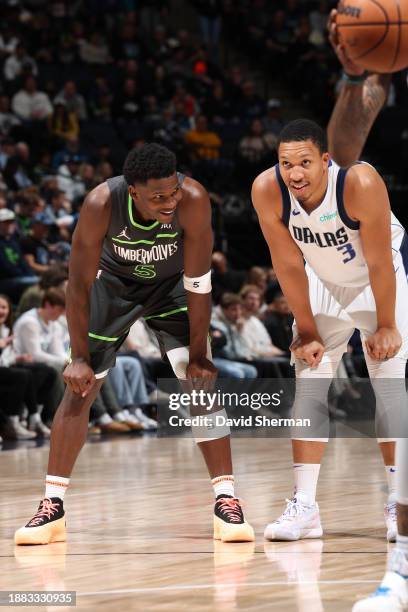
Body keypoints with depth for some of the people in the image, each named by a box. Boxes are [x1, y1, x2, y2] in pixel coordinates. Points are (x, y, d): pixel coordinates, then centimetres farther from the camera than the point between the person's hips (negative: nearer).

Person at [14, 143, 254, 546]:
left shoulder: (193, 200, -36)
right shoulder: (101, 204, -35)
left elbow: (198, 282, -26)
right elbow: (79, 284, -23)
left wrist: (198, 356, -23)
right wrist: (79, 357, -23)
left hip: (172, 283, 0)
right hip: (114, 281, 0)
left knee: (201, 380, -15)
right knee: (80, 386, -3)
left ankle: (226, 501, -11)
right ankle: (52, 508, 5)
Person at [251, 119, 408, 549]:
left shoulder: (360, 183, -36)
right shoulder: (267, 190, -26)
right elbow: (289, 266, -15)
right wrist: (307, 332, -10)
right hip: (323, 281, 3)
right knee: (308, 382, -4)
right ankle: (304, 506, -2)